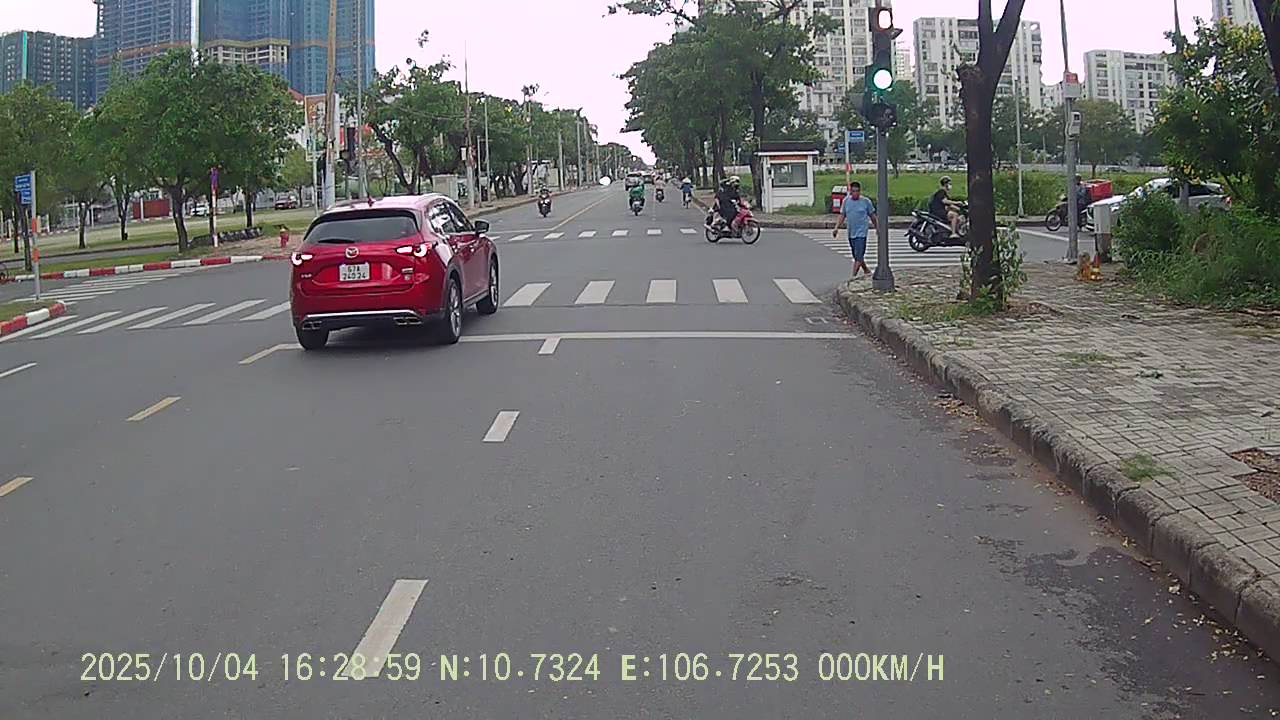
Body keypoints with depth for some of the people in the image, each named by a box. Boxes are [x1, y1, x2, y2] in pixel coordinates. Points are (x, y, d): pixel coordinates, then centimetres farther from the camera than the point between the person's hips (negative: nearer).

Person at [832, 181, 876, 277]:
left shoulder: (866, 201, -4)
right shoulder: (846, 201, 5)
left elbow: (872, 216, 7)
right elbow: (842, 215, 11)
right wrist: (836, 228, 1)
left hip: (861, 233, -5)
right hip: (851, 233, 5)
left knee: (859, 256, -11)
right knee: (857, 256, 15)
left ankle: (854, 276, -11)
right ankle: (866, 271, 34)